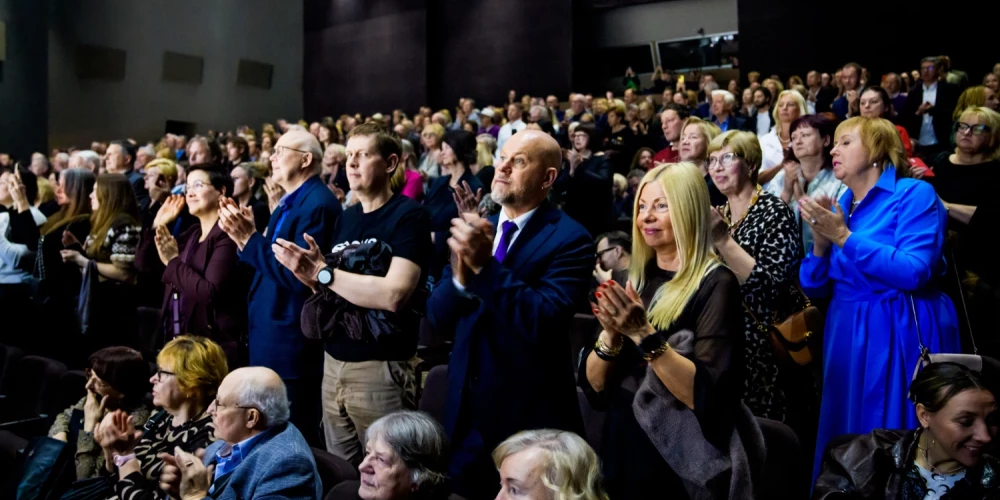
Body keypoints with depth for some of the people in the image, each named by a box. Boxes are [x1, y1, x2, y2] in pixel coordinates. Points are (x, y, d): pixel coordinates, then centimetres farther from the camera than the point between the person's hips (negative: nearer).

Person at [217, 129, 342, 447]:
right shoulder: (288, 202, 15)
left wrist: (248, 238, -20)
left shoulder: (318, 205, -17)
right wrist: (244, 234, 0)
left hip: (292, 345, -10)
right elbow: (269, 263, 14)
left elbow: (297, 275, -25)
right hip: (272, 339, 10)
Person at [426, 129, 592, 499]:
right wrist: (461, 274, -18)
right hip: (467, 411, 6)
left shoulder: (569, 240, -12)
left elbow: (544, 322, -24)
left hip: (528, 414, -5)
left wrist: (485, 266, -29)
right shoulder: (477, 229, 6)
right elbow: (438, 317, 1)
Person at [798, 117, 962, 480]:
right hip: (847, 338, 6)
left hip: (900, 337, -6)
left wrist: (845, 238, -20)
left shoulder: (915, 194, -8)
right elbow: (815, 289, 9)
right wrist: (821, 243, -9)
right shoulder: (839, 207, 10)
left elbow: (913, 273, -22)